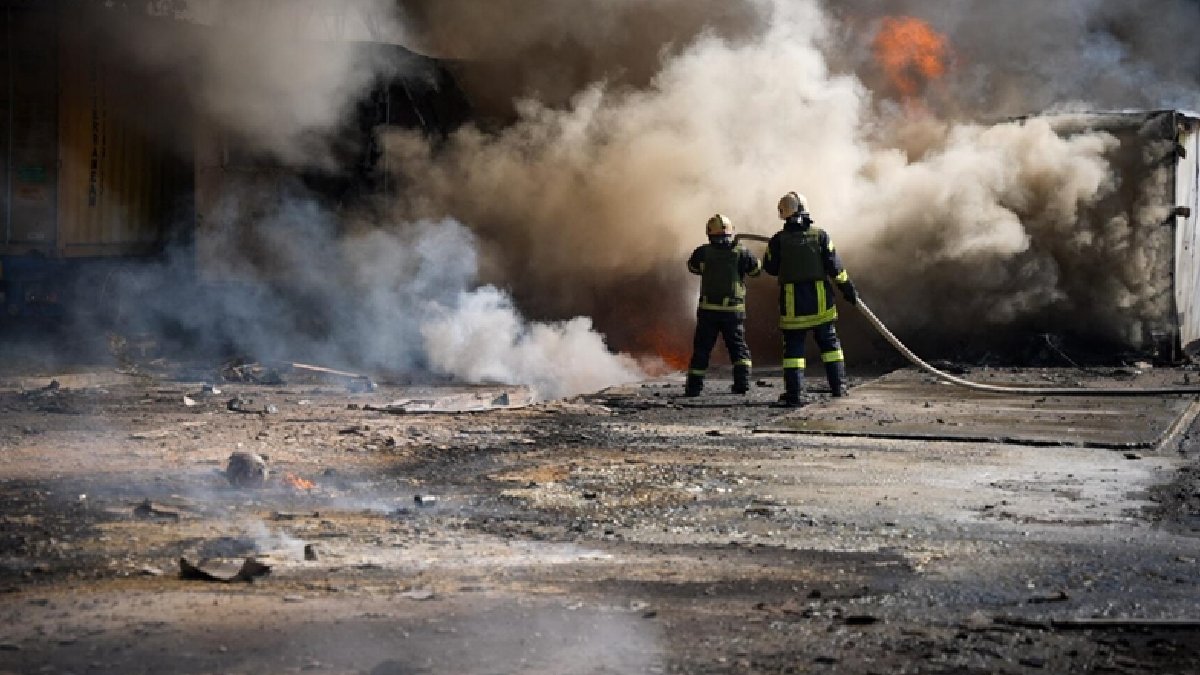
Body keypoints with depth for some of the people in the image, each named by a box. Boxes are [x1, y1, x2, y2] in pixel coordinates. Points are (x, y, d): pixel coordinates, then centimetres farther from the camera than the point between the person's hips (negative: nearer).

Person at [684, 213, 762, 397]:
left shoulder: (703, 252, -2)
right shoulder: (740, 252, -4)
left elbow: (693, 266, 17)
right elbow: (756, 269, 9)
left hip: (708, 310, 0)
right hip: (733, 310, 0)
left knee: (701, 349, 9)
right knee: (738, 348, 14)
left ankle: (694, 387, 7)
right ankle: (742, 381, 0)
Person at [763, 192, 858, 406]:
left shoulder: (778, 240, -7)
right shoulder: (820, 235, -4)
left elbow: (770, 267, 4)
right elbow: (834, 266, -3)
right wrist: (848, 289, 7)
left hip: (792, 303, -1)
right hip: (820, 300, 1)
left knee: (793, 346, 3)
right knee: (829, 342, 15)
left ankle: (795, 393, -3)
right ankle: (838, 385, 17)